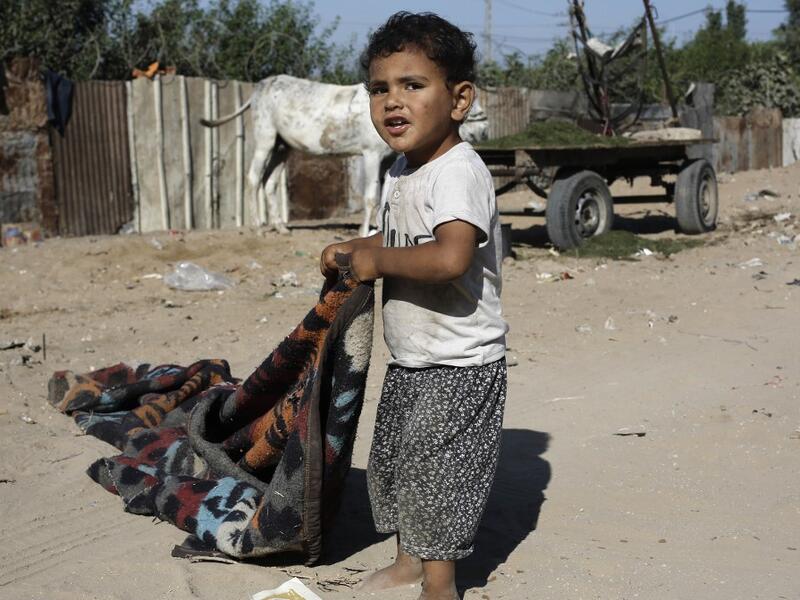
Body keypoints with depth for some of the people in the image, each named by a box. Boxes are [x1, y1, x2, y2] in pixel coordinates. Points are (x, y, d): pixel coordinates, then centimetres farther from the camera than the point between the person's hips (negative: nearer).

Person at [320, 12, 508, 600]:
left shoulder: (460, 171, -23)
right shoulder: (401, 171, 7)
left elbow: (450, 258, -39)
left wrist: (377, 259, -25)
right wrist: (352, 251, 8)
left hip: (459, 369, -10)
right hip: (408, 364, 10)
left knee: (434, 474, 0)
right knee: (393, 464, 21)